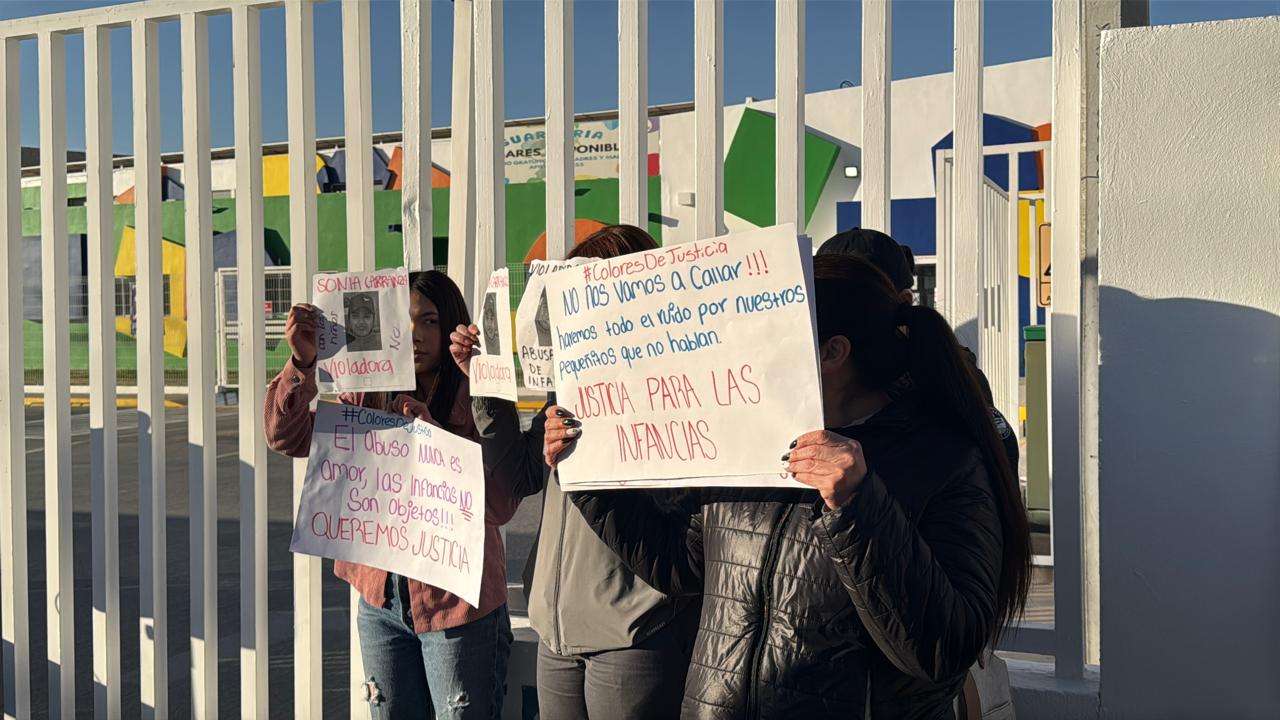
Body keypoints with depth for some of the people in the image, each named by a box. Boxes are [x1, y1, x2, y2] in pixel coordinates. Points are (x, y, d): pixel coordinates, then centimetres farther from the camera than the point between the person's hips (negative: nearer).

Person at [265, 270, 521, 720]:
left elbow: (501, 505, -18)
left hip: (457, 602, -4)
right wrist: (302, 363, -18)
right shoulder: (370, 397, 4)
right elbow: (287, 437, -4)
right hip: (382, 601, 5)